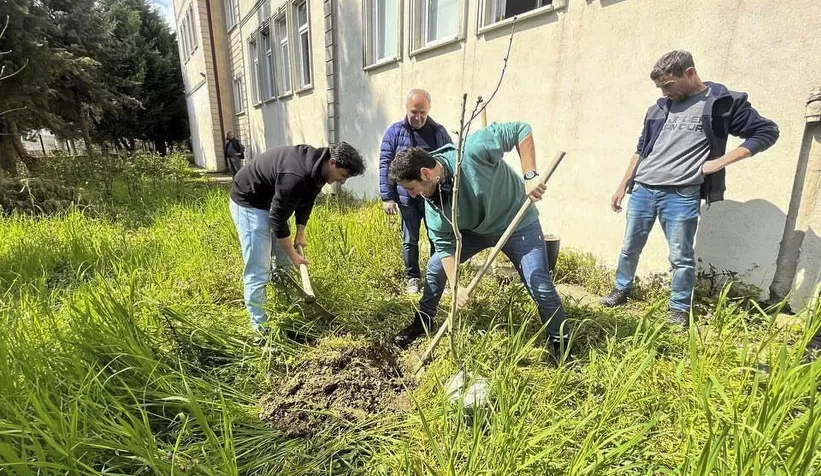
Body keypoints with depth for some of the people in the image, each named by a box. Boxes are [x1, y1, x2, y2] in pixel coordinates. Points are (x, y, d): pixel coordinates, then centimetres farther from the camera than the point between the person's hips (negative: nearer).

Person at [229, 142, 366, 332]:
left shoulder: (318, 166, -9)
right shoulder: (296, 176, -38)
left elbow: (306, 201, 6)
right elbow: (277, 218, -30)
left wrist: (300, 234, 2)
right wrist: (293, 254, -20)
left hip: (272, 200, 9)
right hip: (248, 203, -9)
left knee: (284, 261, 17)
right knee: (258, 268, -8)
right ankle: (258, 322, 4)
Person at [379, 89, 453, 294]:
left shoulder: (439, 132, 5)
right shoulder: (394, 132, 1)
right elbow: (385, 165, -2)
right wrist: (387, 197, -8)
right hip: (407, 198, -1)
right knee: (410, 241, 9)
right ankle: (412, 278, 26)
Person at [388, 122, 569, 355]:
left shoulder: (472, 150, -35)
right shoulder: (432, 201, -16)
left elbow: (521, 130, -27)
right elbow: (445, 245, -14)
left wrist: (529, 176, -34)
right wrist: (456, 286, -21)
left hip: (517, 224, -5)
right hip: (475, 229, 5)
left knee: (541, 288, -8)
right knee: (435, 267, 6)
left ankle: (561, 342, 18)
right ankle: (424, 321, 28)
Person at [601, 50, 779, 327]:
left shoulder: (723, 102, 2)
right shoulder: (660, 107, 14)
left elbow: (767, 131, 6)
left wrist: (721, 161, -5)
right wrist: (623, 185, 16)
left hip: (682, 196, -4)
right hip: (641, 190, 4)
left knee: (681, 257, 3)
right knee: (630, 247, 12)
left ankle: (680, 309, 19)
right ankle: (621, 291, 31)